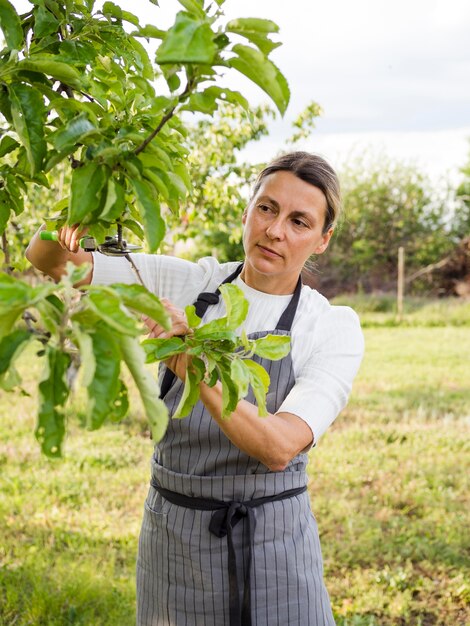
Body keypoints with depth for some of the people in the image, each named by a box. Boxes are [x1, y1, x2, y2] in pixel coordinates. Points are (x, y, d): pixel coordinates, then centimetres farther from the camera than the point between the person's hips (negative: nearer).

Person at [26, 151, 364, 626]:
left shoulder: (334, 328, -9)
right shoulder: (185, 284, -2)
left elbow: (279, 448, -23)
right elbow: (46, 260, -1)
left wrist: (194, 368, -35)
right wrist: (66, 222, -23)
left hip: (272, 539, -2)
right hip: (172, 532, 2)